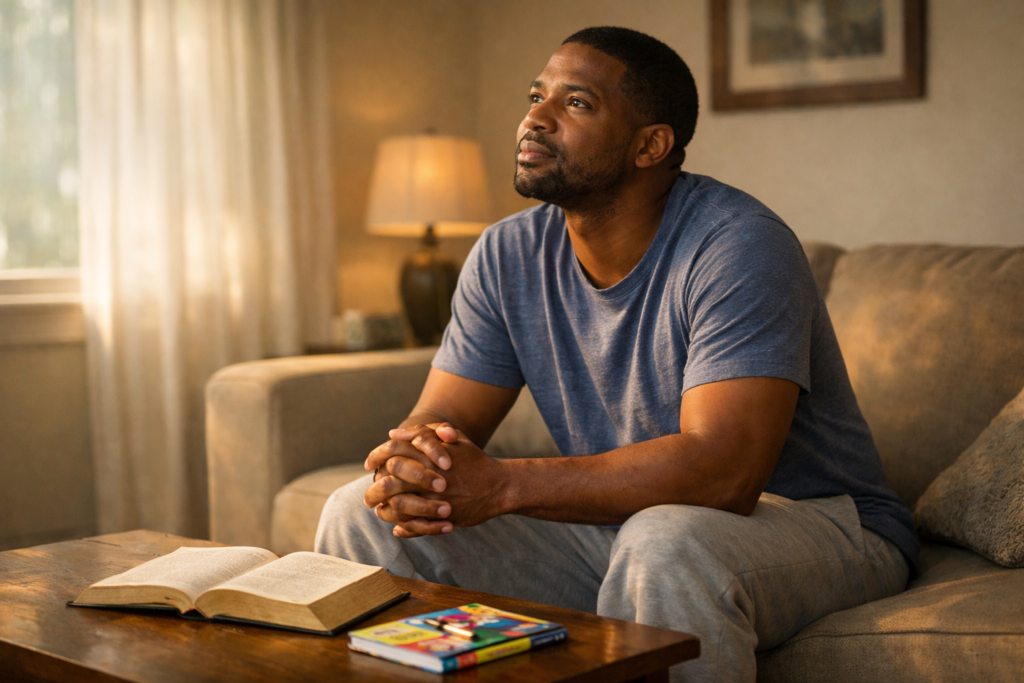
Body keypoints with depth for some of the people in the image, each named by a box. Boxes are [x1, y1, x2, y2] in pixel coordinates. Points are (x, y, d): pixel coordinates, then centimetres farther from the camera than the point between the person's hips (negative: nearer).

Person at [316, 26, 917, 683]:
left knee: (666, 543, -40)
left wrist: (501, 484, -34)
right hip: (615, 516, 6)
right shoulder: (507, 257, -1)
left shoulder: (737, 246, -22)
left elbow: (722, 471, -31)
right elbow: (438, 420, 0)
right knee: (363, 518, -7)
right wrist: (408, 463, -27)